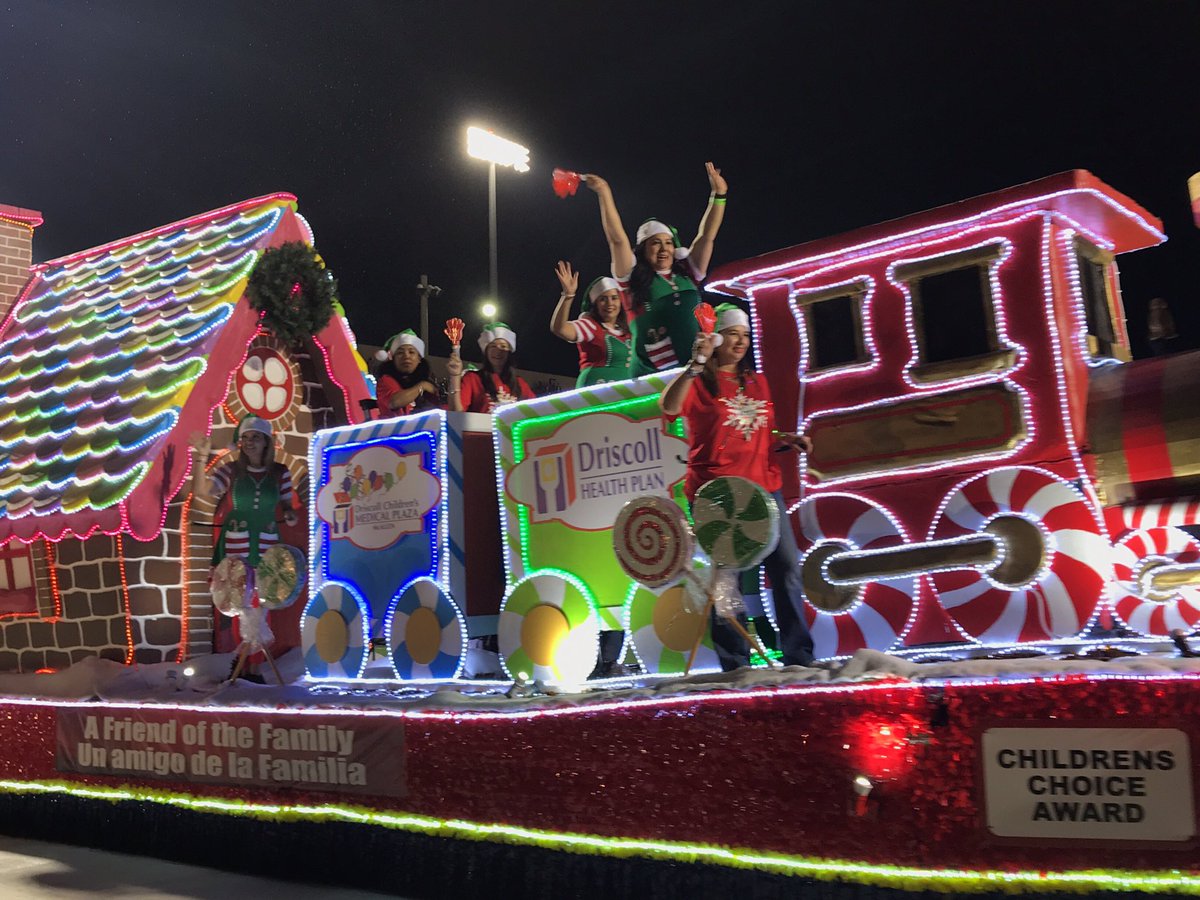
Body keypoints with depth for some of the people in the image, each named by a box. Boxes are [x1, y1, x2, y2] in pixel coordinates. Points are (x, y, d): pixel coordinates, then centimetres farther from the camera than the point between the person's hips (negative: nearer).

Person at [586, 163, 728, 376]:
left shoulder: (687, 275, 18)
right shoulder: (633, 278, 7)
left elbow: (707, 236, 15)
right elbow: (618, 239, -2)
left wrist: (718, 195, 10)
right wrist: (605, 194, -7)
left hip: (695, 368, 4)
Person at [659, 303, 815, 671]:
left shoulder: (756, 382, 18)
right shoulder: (698, 382, -1)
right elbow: (669, 407, -23)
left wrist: (788, 440, 7)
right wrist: (696, 364, -28)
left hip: (764, 486, 6)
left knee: (787, 568, 3)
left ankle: (800, 657, 13)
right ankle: (735, 664, 7)